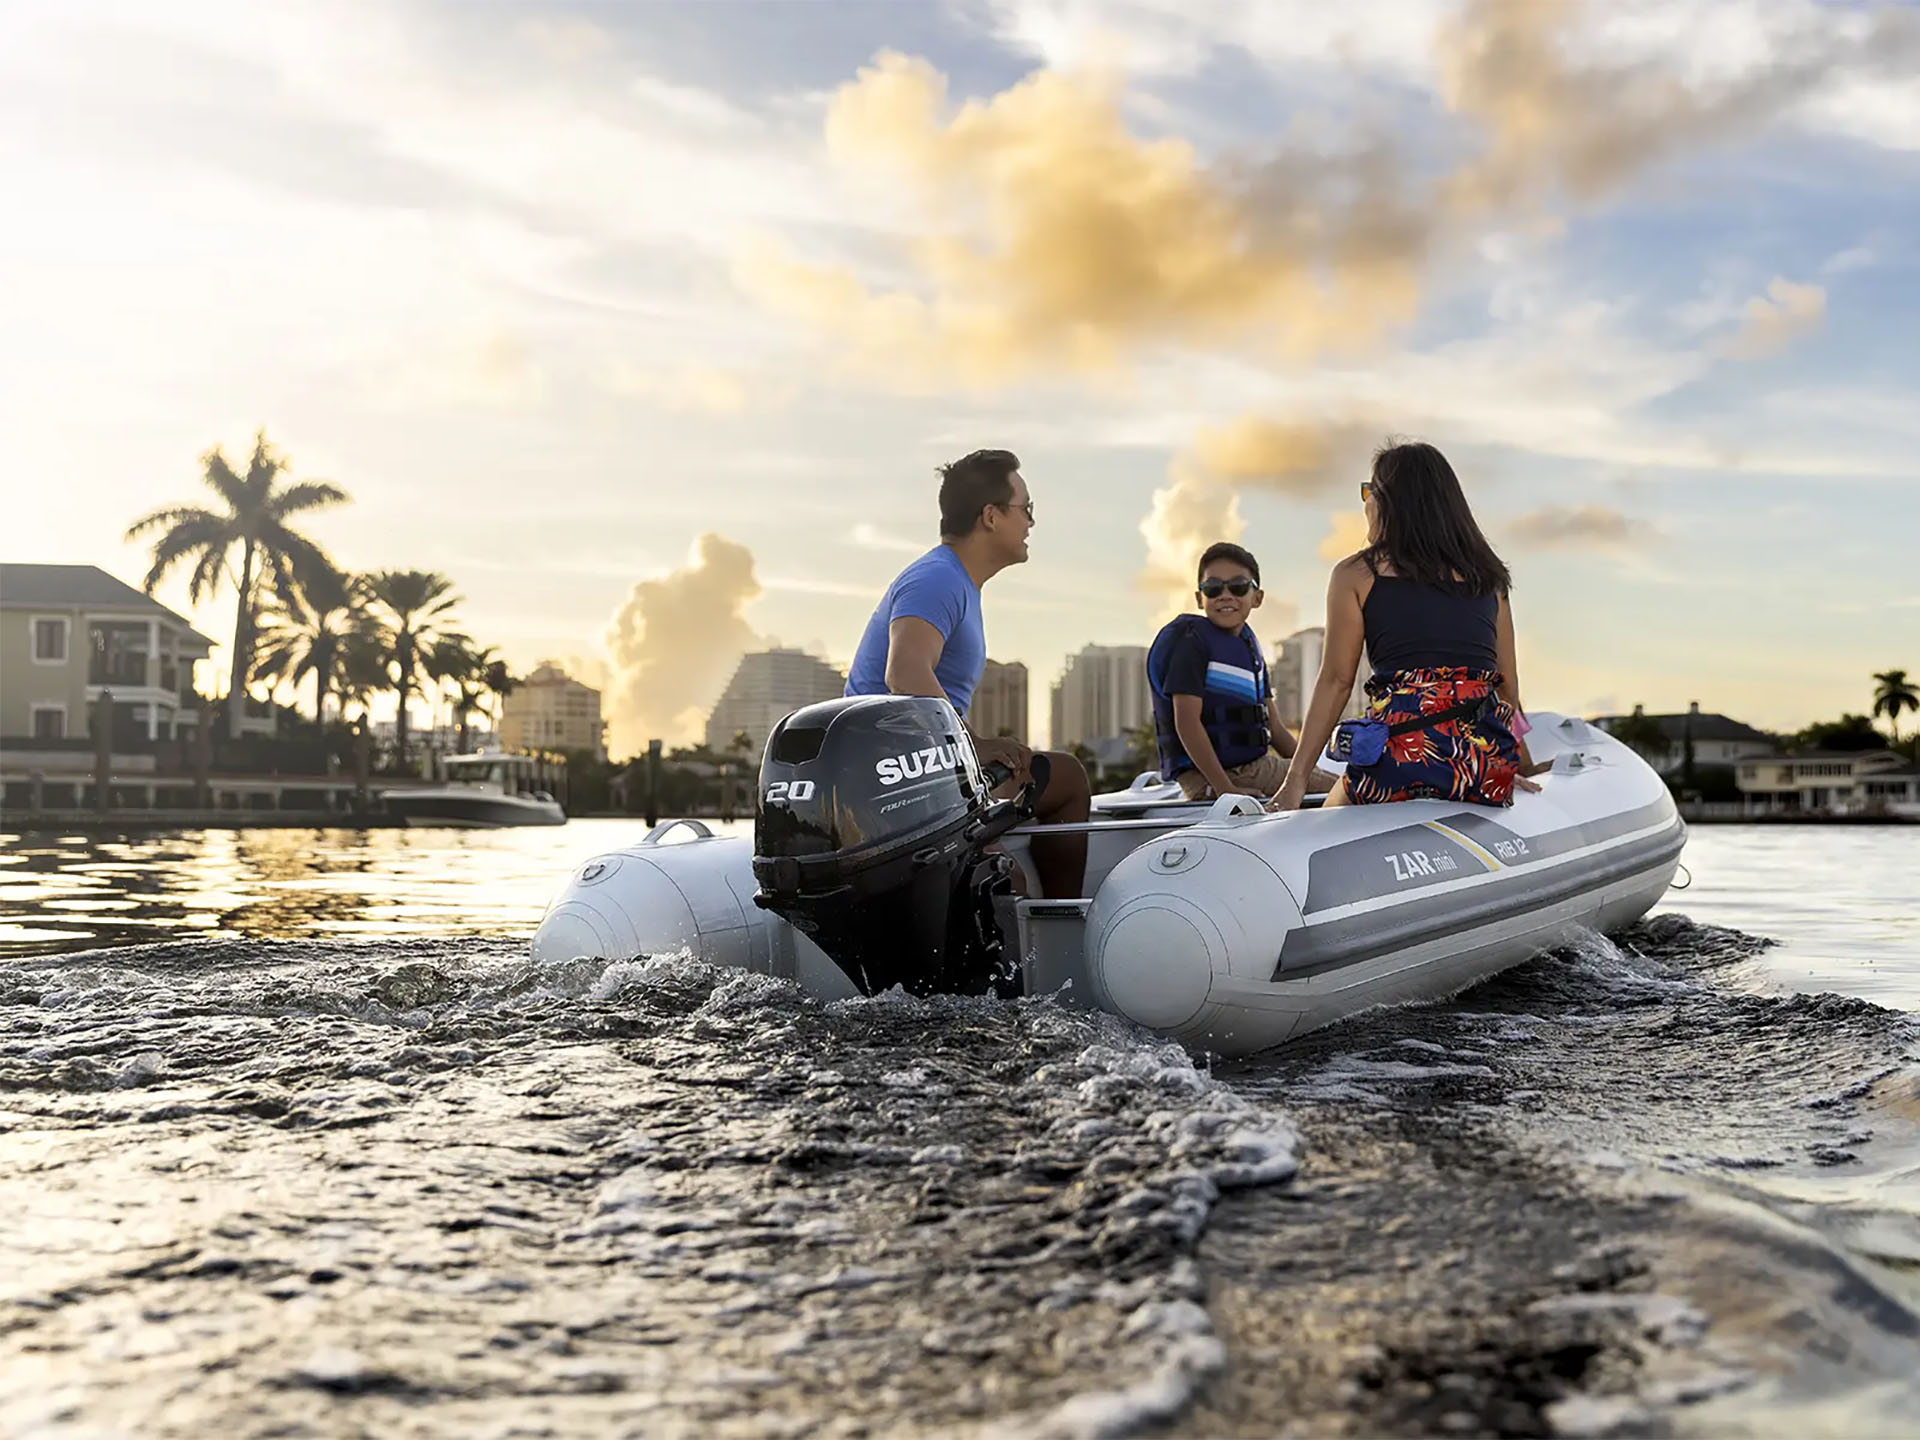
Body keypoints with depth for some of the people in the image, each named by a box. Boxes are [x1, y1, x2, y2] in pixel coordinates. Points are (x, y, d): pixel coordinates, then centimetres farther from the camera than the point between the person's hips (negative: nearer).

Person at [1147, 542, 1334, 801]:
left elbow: (1274, 727, 18)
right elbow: (1186, 722, -18)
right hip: (1206, 778, -8)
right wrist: (1225, 788, -23)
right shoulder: (1191, 640, -9)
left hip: (1257, 765, 8)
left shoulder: (1249, 643, 16)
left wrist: (1308, 769, 6)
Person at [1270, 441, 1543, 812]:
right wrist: (1521, 765, 27)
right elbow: (1508, 682, 17)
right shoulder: (1487, 576, 18)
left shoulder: (1356, 575, 7)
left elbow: (1336, 680, 2)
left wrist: (1296, 778, 4)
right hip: (1490, 770, 4)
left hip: (1403, 752, -4)